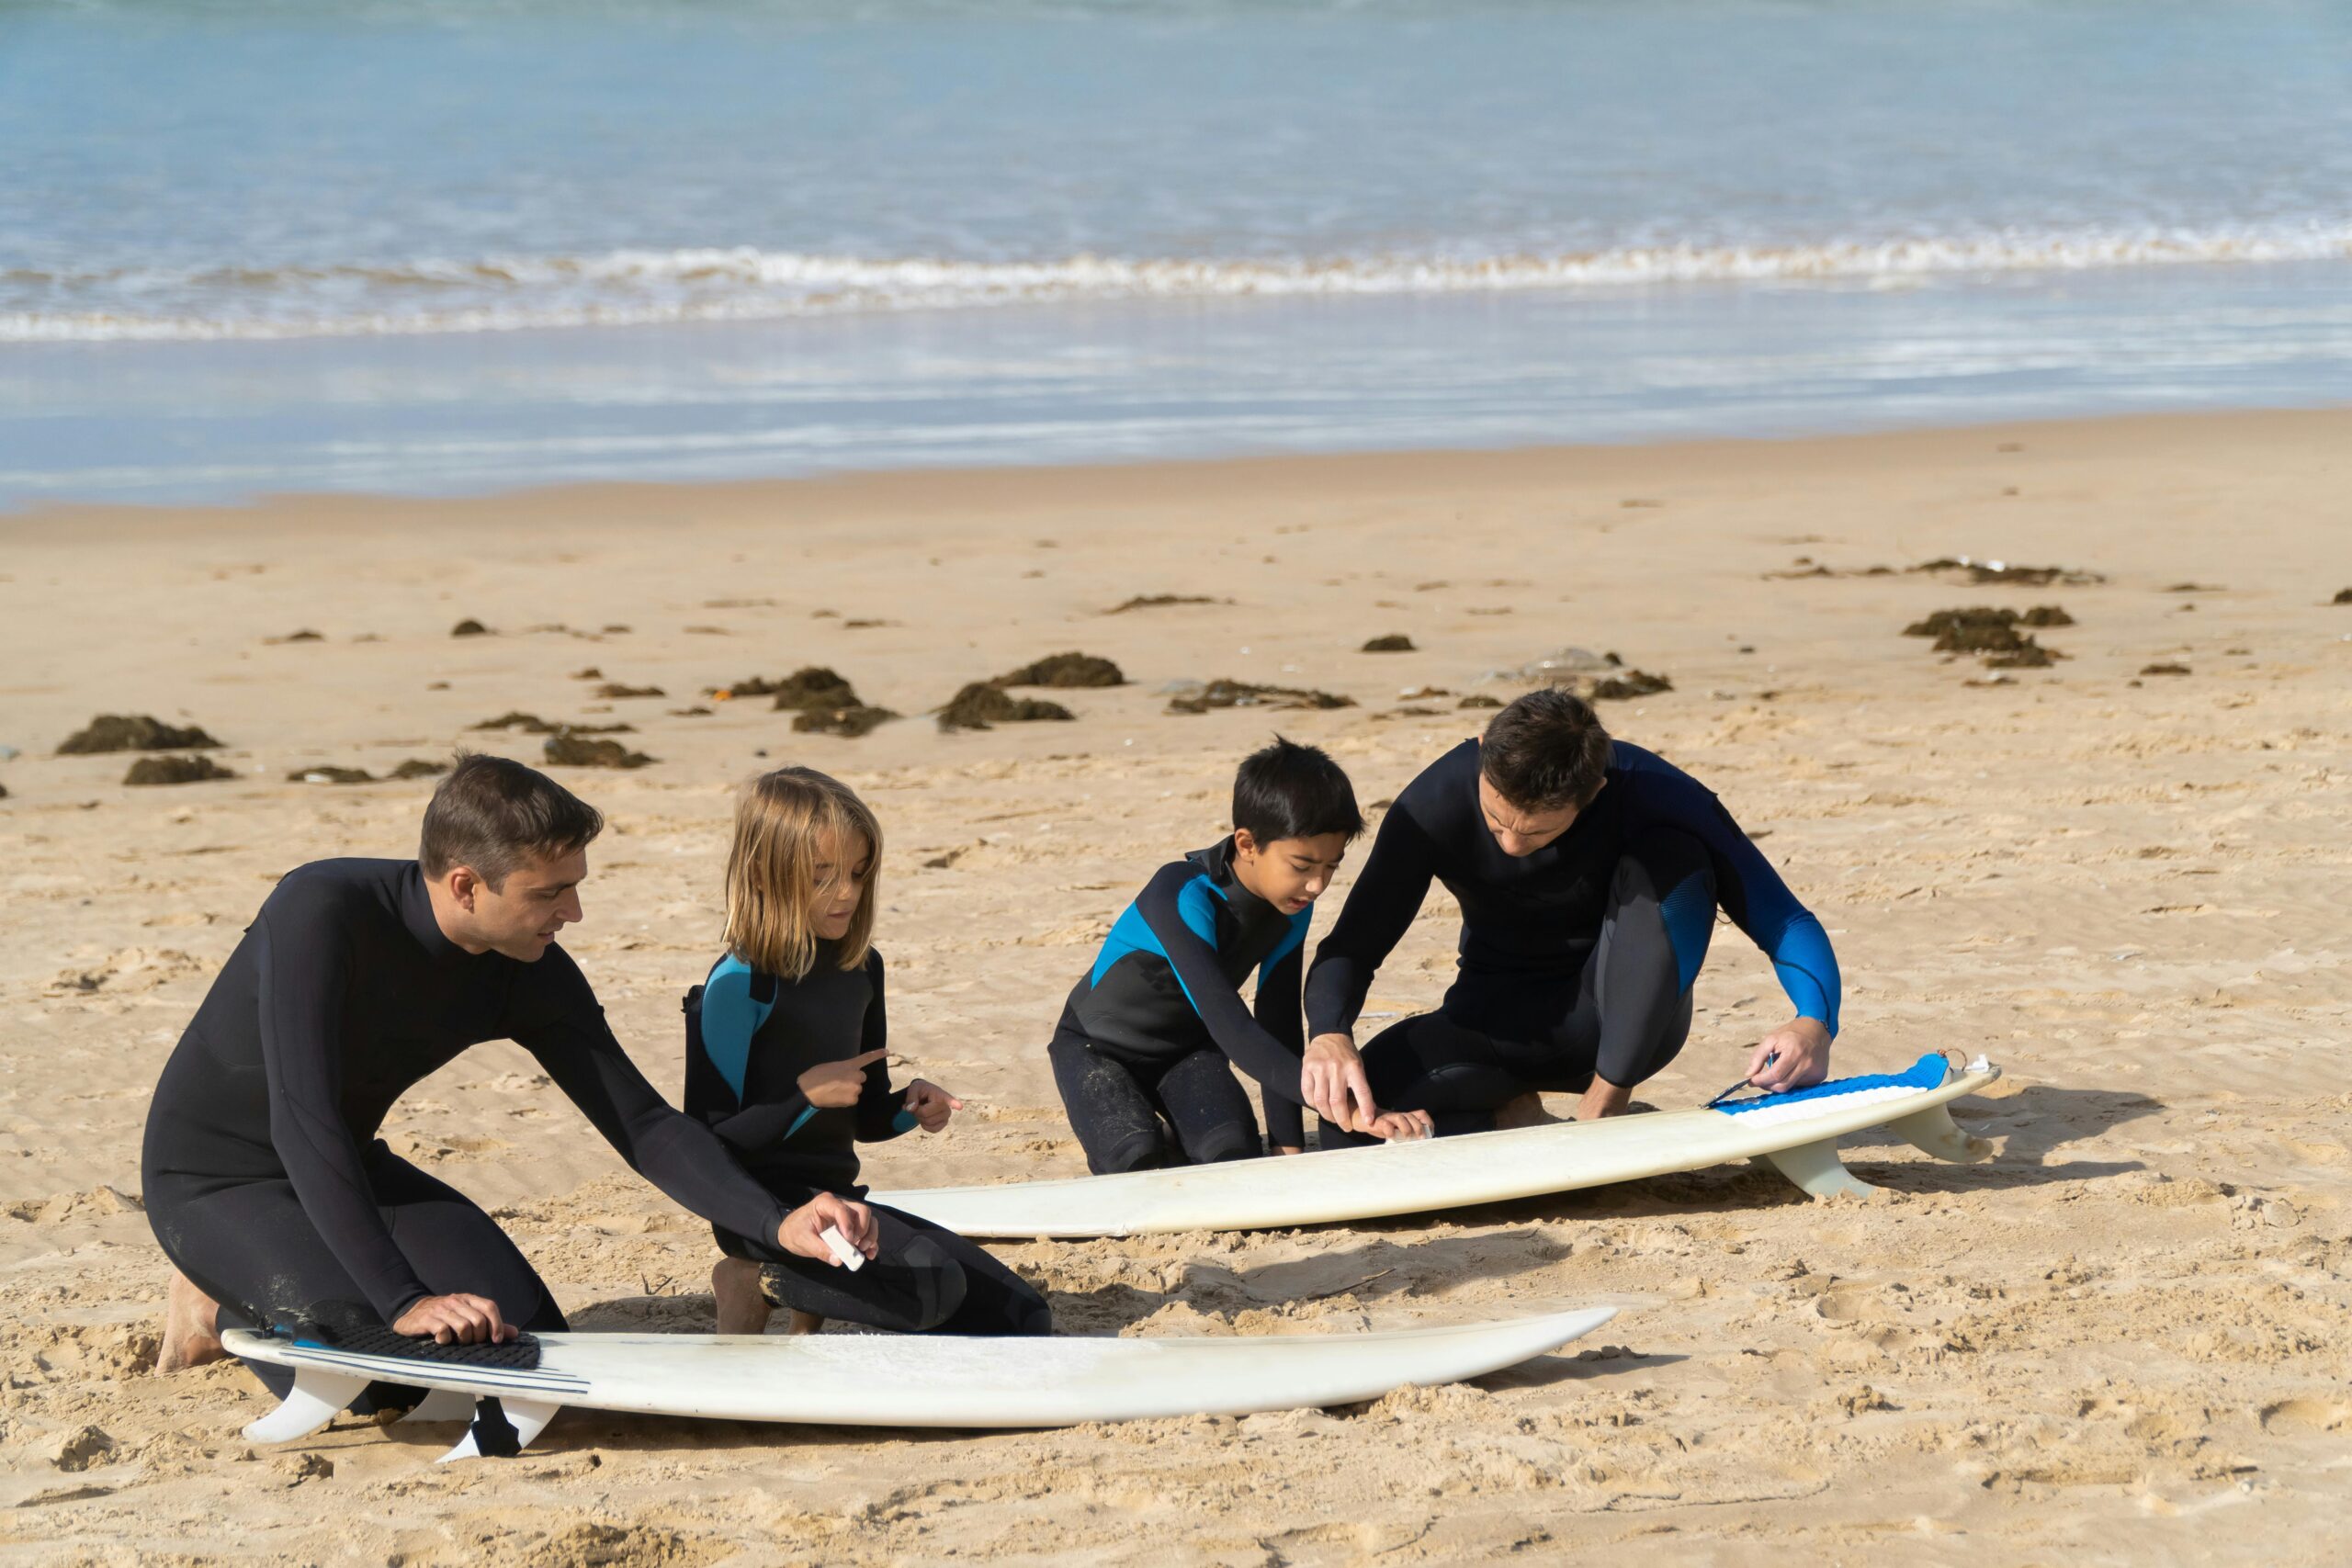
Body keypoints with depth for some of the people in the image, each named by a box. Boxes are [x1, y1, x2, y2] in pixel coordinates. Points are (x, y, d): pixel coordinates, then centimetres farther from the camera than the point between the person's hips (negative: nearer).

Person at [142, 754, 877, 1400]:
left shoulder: (532, 975, -13)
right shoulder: (321, 912, -32)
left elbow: (645, 1126, -10)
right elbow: (302, 1124, -37)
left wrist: (780, 1221, -26)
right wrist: (403, 1301, -42)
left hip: (349, 1169, 7)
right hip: (215, 1179, -6)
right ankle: (224, 1308, 3)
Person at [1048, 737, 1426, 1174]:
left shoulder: (1293, 906, -15)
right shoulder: (1185, 897, -37)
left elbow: (1279, 1023, -10)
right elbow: (1233, 1030, -46)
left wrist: (1290, 1146, -15)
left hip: (1187, 1047, 4)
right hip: (1099, 1046, -4)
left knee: (1234, 1154, -25)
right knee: (1137, 1160, -32)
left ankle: (1174, 1138, 8)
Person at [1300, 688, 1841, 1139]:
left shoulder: (1650, 793, -25)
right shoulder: (1437, 803, -22)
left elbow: (1782, 918, -20)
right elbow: (1354, 943, -16)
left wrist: (1814, 1023, -41)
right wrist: (1329, 1034, -39)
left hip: (1632, 1020, -1)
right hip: (1505, 1019, 1)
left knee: (1675, 861, -31)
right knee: (1364, 1093, -31)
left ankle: (1601, 1108, -22)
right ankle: (1512, 1109, 3)